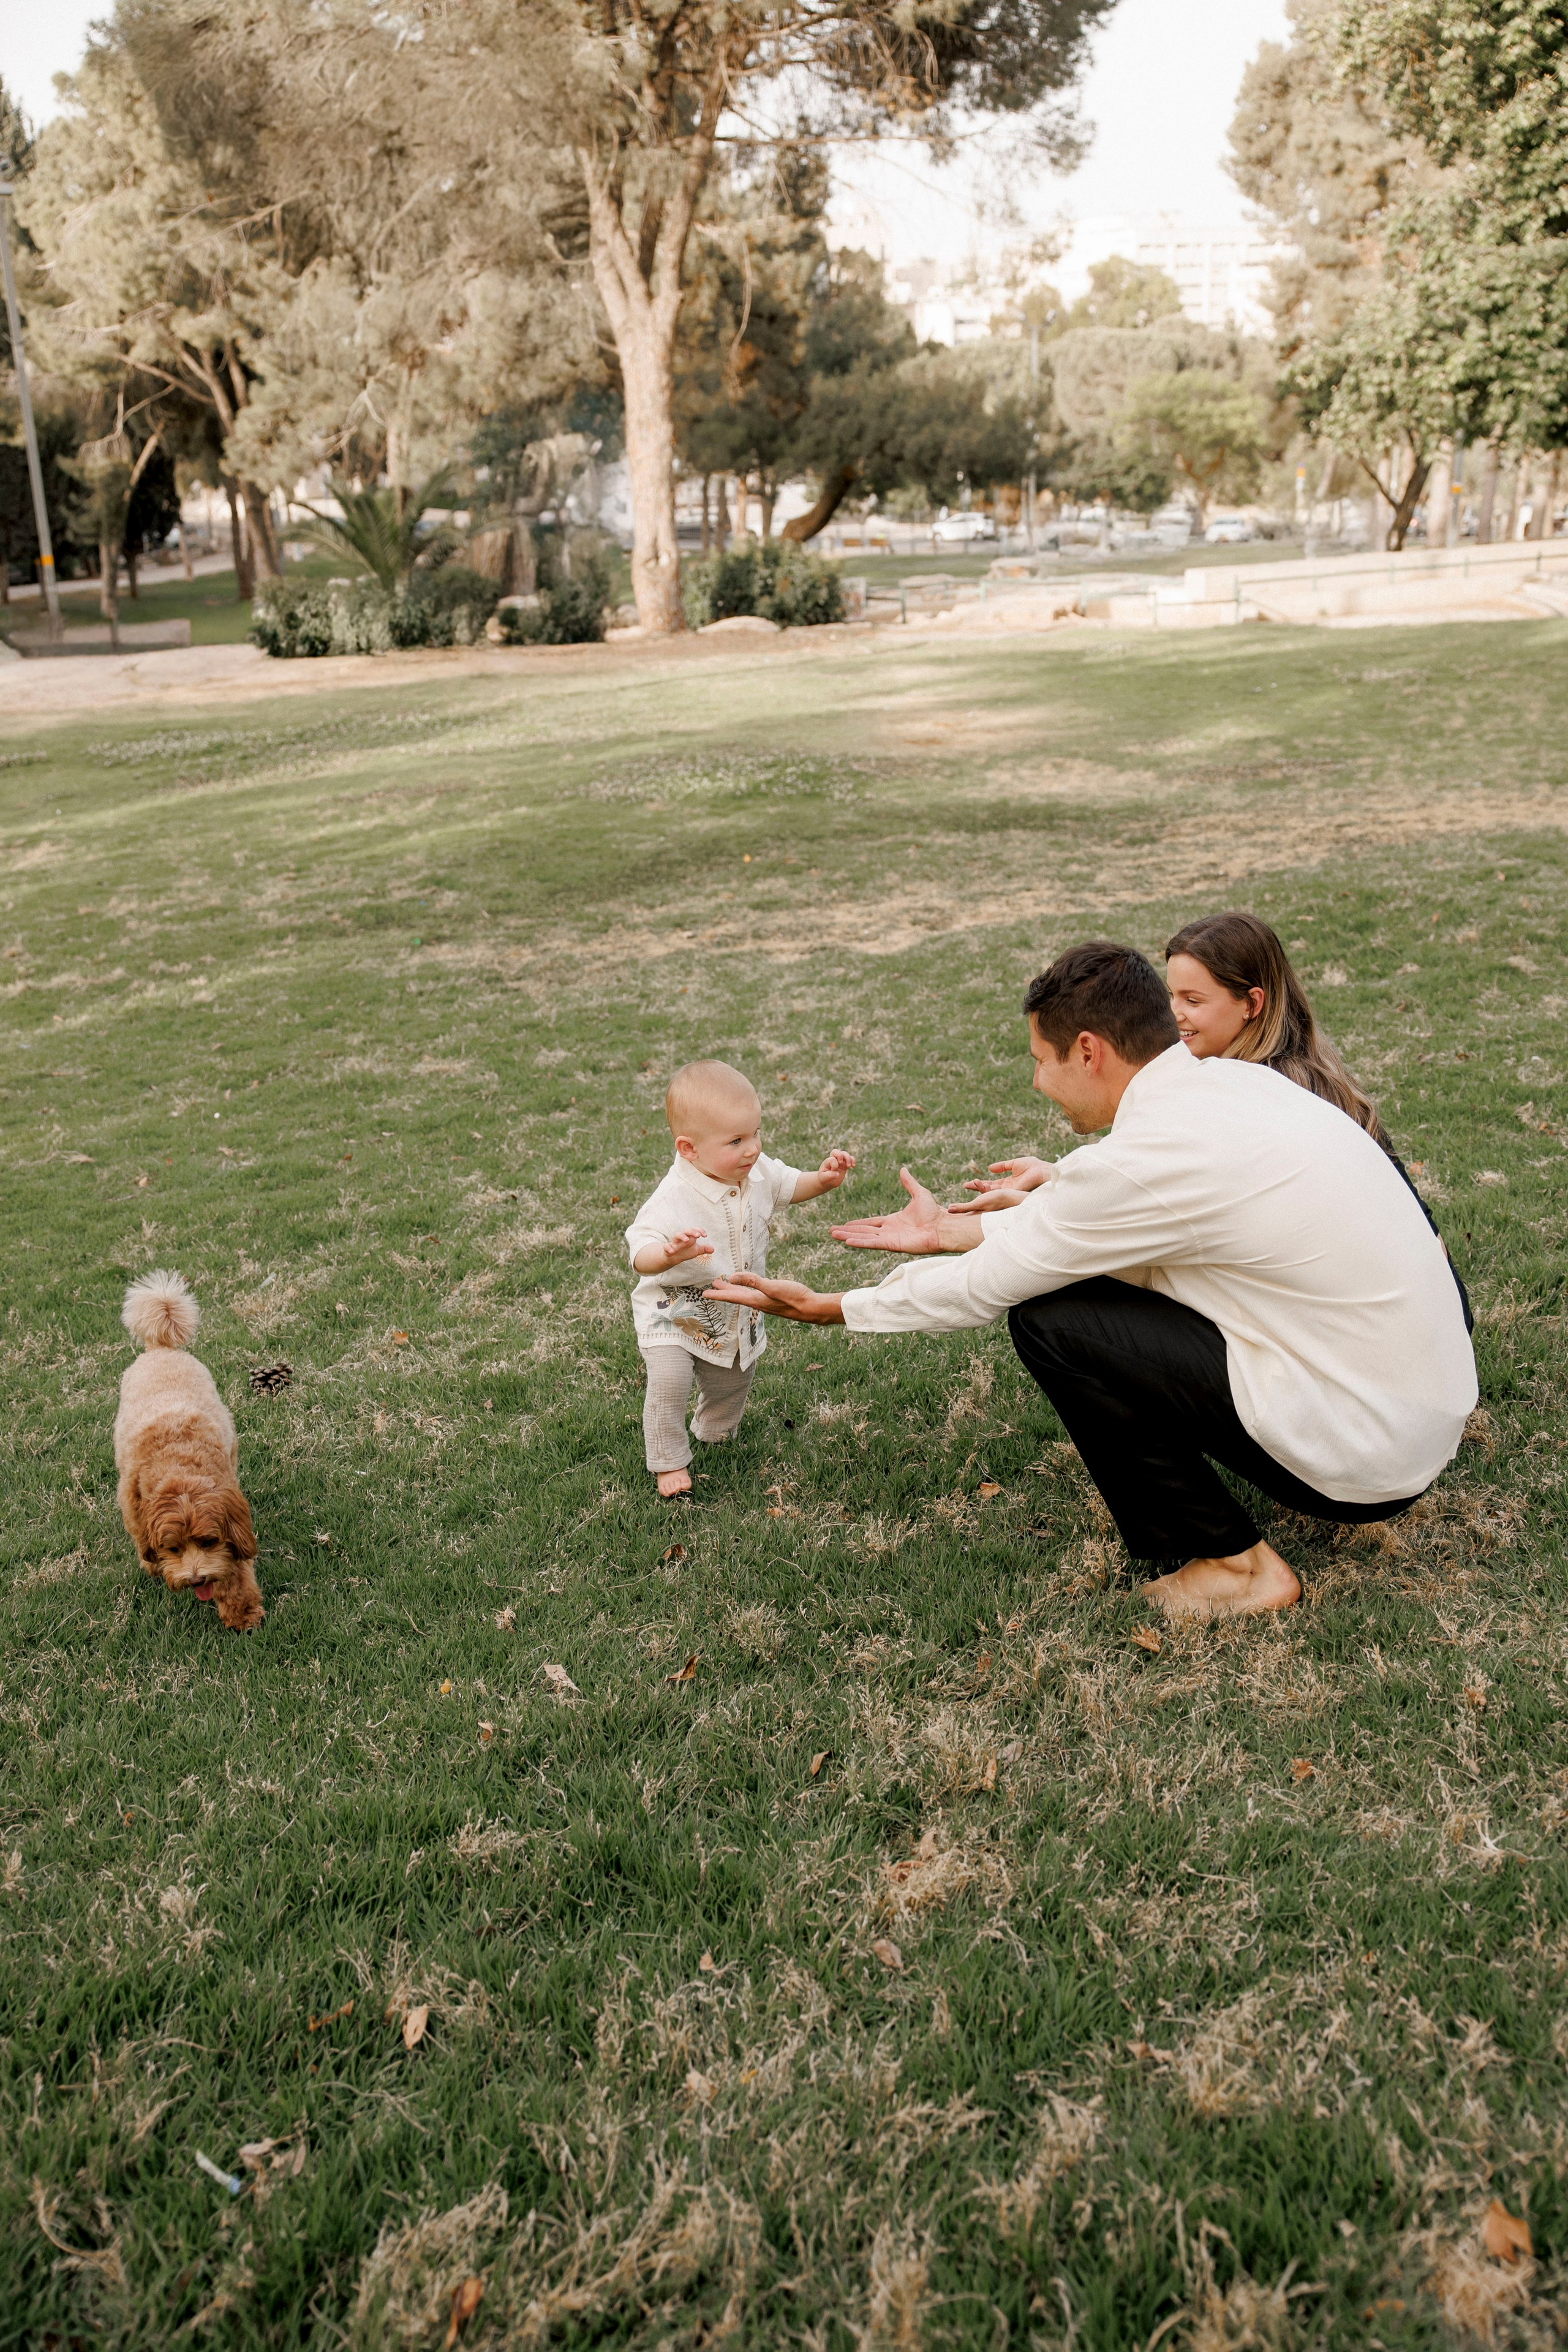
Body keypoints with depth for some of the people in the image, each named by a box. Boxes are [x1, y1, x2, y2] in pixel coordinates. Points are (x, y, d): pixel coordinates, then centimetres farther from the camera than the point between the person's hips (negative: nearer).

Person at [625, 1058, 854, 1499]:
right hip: (675, 1314, -6)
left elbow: (790, 1186, 7)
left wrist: (823, 1179, -14)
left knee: (731, 1385, 23)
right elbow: (641, 1256, -44)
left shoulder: (757, 1172, -13)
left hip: (737, 1314, 6)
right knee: (670, 1383, -23)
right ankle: (669, 1461, 2)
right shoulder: (674, 1199, -36)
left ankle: (714, 1434, 55)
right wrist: (672, 1253, -66)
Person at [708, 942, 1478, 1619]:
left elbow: (984, 1288, -7)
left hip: (1361, 1451, -9)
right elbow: (1079, 1222, 19)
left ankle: (1233, 1564, 4)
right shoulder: (1230, 1080, 4)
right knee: (1127, 1252, 16)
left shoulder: (1148, 1160, -21)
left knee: (1046, 1318, -7)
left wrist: (829, 1308, 7)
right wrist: (953, 1230, 27)